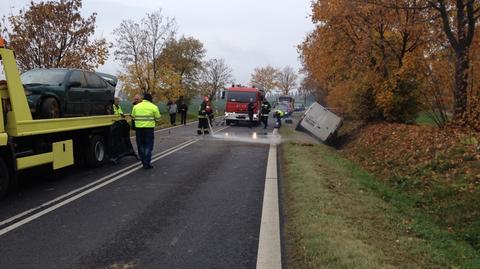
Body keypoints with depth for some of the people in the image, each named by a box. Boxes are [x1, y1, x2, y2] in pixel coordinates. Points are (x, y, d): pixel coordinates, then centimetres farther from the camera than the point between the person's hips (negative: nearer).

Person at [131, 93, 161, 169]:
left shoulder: (136, 106, 5)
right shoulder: (154, 107, -4)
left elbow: (133, 117, 11)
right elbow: (158, 119, 0)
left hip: (139, 128, 3)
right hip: (149, 128, -3)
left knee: (141, 146, 15)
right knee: (148, 146, 3)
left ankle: (143, 161, 21)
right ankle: (146, 164, 0)